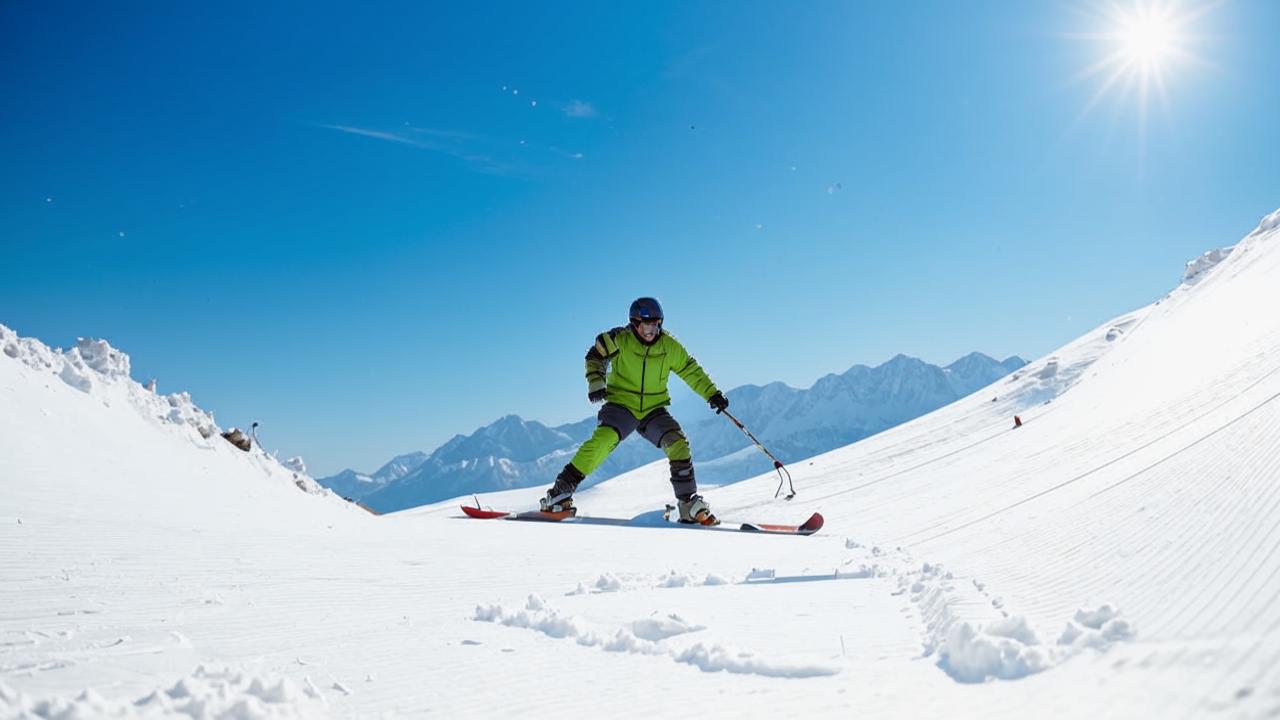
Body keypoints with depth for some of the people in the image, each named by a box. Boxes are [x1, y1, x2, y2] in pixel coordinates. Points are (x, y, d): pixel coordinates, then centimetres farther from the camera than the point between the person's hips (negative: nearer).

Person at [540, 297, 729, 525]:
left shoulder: (669, 346, -1)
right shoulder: (620, 340, -9)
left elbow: (691, 371, 8)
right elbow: (595, 356, 4)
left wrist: (713, 394, 1)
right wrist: (596, 383, -11)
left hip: (653, 410, 3)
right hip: (621, 405, -3)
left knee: (678, 444, -17)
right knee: (604, 439, -29)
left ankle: (690, 506, -4)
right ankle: (561, 491, -22)